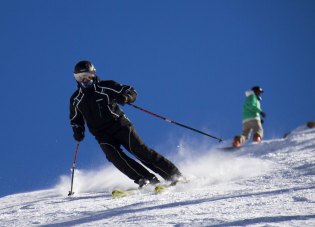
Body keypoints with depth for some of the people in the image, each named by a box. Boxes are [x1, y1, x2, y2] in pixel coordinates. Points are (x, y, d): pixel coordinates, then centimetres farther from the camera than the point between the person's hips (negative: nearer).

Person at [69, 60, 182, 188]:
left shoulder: (106, 86, 1)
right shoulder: (76, 100, 10)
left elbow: (131, 92, 2)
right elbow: (75, 120, 25)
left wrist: (126, 97, -21)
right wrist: (77, 131, 5)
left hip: (120, 126, -3)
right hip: (103, 136, 3)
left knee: (139, 150, -14)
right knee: (115, 157, -22)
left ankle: (173, 174, -10)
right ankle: (149, 179, -23)